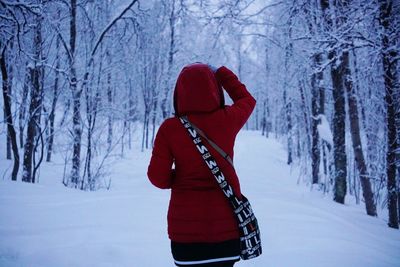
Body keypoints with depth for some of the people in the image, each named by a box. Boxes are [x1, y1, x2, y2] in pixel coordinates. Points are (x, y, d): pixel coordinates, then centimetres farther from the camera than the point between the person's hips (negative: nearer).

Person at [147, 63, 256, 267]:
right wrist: (221, 72, 21)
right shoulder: (226, 120, -7)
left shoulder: (169, 128, -9)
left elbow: (158, 178, -7)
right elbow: (247, 100, 15)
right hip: (226, 223, 1)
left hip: (185, 226, 0)